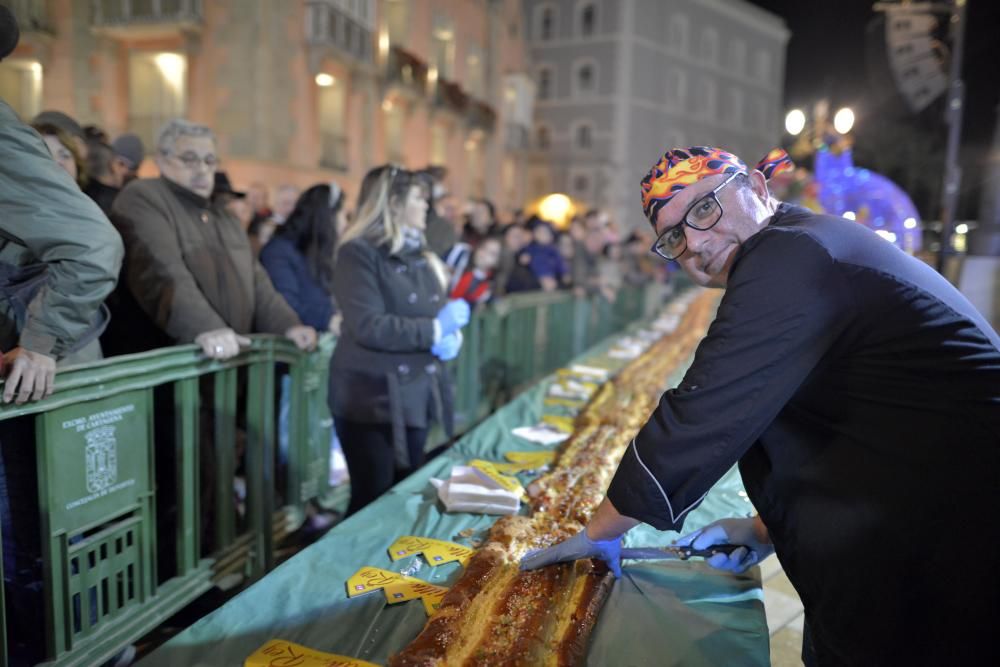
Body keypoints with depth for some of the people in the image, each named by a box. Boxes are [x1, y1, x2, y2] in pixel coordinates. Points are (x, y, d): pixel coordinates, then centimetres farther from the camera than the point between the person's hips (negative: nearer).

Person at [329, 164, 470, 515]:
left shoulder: (420, 255, 14)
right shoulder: (359, 253, -11)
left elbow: (440, 313, 15)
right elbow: (368, 327, -22)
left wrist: (450, 334, -9)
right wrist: (434, 330, -17)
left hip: (416, 393, 7)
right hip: (373, 396, -7)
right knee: (373, 499, 1)